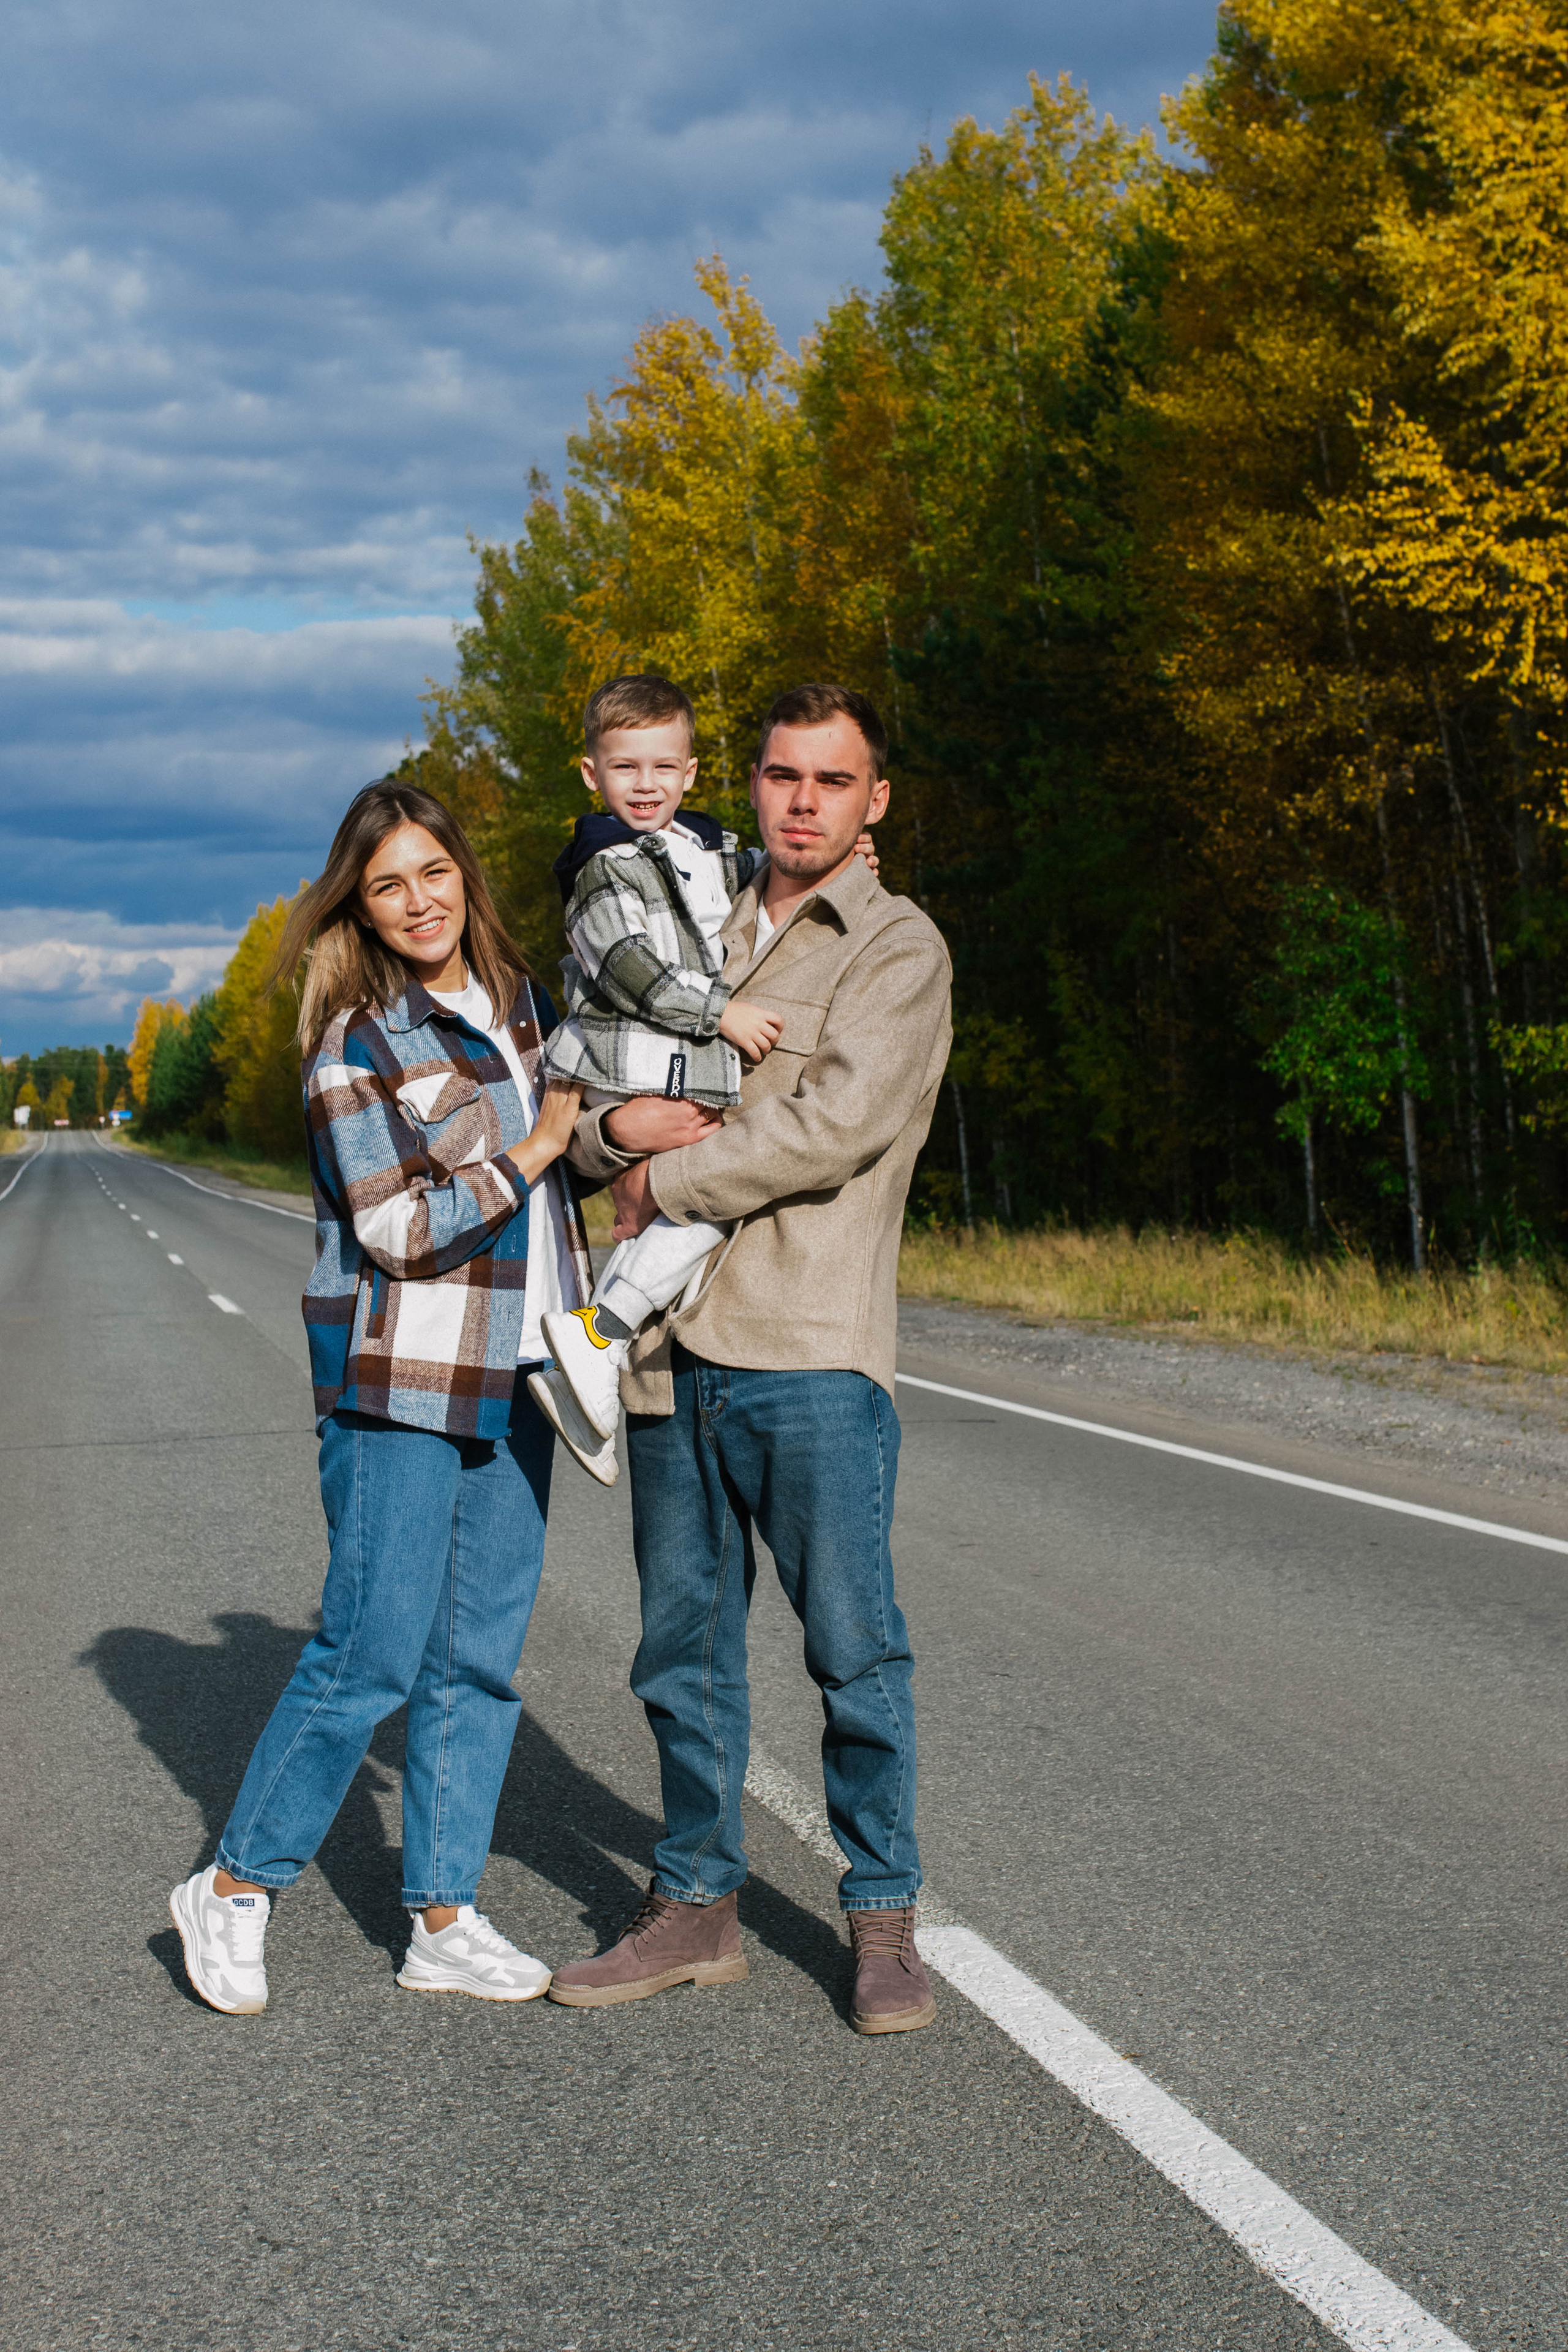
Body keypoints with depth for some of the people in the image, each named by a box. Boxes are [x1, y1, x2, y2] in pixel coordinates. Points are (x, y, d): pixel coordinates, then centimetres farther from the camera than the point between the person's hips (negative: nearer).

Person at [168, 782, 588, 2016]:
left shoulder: (523, 1001, 9)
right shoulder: (357, 1042, -11)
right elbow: (399, 1231, -17)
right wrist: (530, 1155, -10)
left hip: (513, 1372, 6)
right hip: (402, 1375, -6)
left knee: (483, 1656, 8)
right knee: (373, 1654, -5)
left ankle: (445, 1921, 17)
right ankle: (235, 1890, 12)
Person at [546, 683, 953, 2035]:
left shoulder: (898, 948, 0)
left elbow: (839, 1123, -15)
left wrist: (667, 1185, -8)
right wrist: (622, 1120, -7)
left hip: (811, 1348, -6)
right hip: (673, 1349, 6)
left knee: (856, 1650, -2)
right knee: (684, 1649, 12)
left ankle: (884, 1922, 12)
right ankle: (696, 1908, 24)